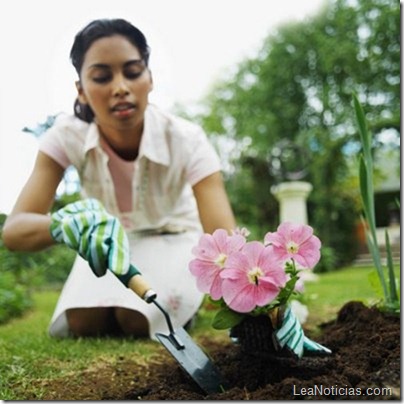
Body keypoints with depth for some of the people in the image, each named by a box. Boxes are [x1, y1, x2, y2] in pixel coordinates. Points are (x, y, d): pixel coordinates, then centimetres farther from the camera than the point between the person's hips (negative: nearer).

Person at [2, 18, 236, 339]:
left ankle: (184, 302, 8)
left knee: (138, 319, -26)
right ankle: (117, 305, 14)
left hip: (172, 238, -1)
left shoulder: (186, 140, -33)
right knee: (80, 323, -20)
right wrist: (66, 221, -59)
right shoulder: (67, 135, -26)